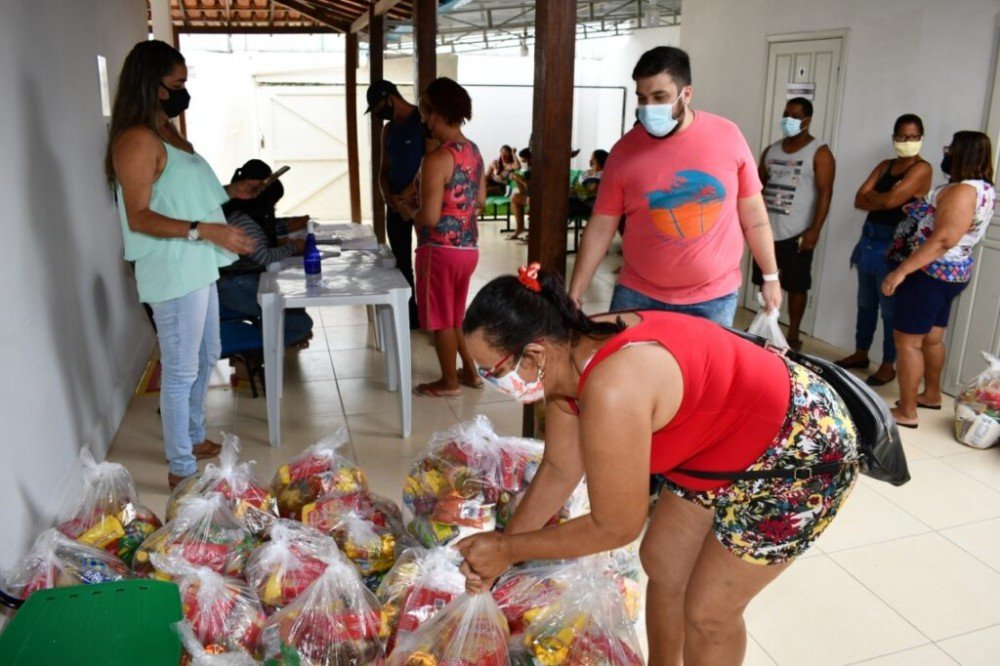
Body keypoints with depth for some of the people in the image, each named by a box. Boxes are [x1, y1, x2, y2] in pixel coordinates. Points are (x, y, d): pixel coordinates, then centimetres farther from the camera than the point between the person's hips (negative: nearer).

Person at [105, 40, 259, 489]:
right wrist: (205, 230, -30)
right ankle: (181, 469, 13)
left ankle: (194, 439, 39)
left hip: (198, 269, 10)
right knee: (181, 371, 0)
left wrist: (229, 191, 17)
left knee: (205, 359, 21)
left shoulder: (167, 132, 13)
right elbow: (139, 217, -22)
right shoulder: (137, 140, -17)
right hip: (172, 273, -10)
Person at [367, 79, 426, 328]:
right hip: (396, 204, 7)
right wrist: (388, 196, -4)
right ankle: (410, 314, 20)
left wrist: (409, 195, -16)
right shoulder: (388, 129, 15)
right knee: (401, 261, 10)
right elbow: (384, 170, 15)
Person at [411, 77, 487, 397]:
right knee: (457, 314, 22)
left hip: (441, 249, -8)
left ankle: (449, 383, 20)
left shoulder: (437, 159, -20)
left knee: (441, 319, 7)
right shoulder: (474, 151, 6)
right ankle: (470, 371, 32)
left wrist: (411, 214, -3)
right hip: (469, 246, 8)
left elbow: (430, 217, -23)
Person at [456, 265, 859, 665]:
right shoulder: (566, 356, -10)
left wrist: (509, 549, -14)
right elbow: (559, 470, 2)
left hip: (801, 451, -8)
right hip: (731, 441, 8)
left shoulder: (611, 391, -38)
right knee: (661, 564, 16)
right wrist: (500, 548, 1)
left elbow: (616, 527, -25)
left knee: (708, 611, 3)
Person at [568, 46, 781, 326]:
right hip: (639, 295, 0)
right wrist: (574, 294, -7)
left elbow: (753, 213, 4)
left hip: (713, 299, 0)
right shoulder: (624, 151, -6)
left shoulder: (727, 136, -4)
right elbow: (601, 227, -4)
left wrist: (770, 277, 7)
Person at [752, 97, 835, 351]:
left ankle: (793, 335, 14)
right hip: (767, 230, 5)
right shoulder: (771, 150, 12)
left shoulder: (819, 152, -4)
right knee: (764, 282, 11)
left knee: (796, 286, 3)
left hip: (796, 234, -5)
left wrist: (814, 231, -17)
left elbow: (825, 193, -10)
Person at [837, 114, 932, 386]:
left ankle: (889, 365, 11)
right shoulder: (885, 166, 12)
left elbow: (891, 200, -22)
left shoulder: (922, 169, -9)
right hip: (869, 239, 7)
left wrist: (873, 195, -3)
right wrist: (886, 198, -13)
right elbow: (859, 201, 1)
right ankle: (860, 354, 29)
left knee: (890, 308, 0)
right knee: (866, 303, 16)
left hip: (894, 245, -7)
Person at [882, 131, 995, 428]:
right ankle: (931, 395, 36)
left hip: (930, 273, -10)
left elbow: (943, 240, -28)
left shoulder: (961, 191, -20)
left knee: (907, 341, -5)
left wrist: (901, 271, -29)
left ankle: (906, 412, 0)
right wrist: (920, 211, 24)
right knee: (931, 338, 21)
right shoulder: (983, 189, 12)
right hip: (948, 273, 10)